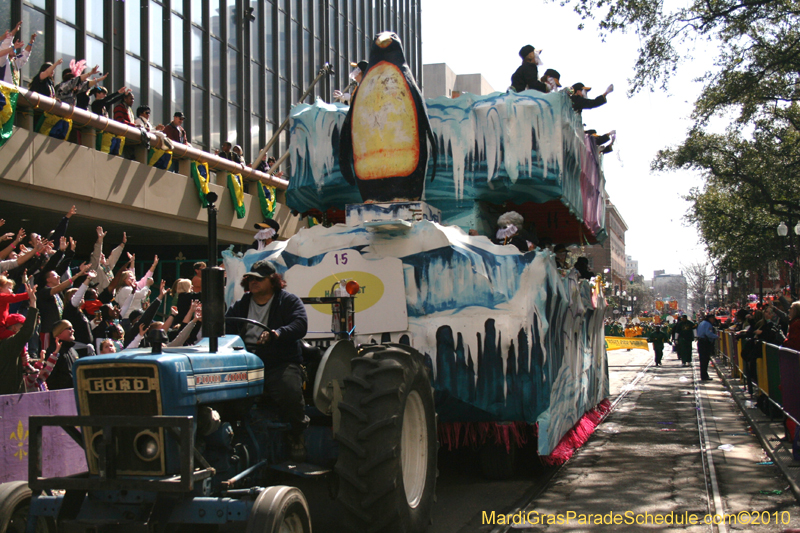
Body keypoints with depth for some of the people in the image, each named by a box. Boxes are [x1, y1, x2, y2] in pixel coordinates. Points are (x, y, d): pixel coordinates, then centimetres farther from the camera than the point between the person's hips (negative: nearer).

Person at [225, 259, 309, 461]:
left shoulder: (288, 301, 9)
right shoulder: (240, 306, 23)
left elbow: (300, 325, -9)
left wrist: (275, 334, -27)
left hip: (281, 363, -3)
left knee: (289, 392, -33)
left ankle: (296, 436, -4)